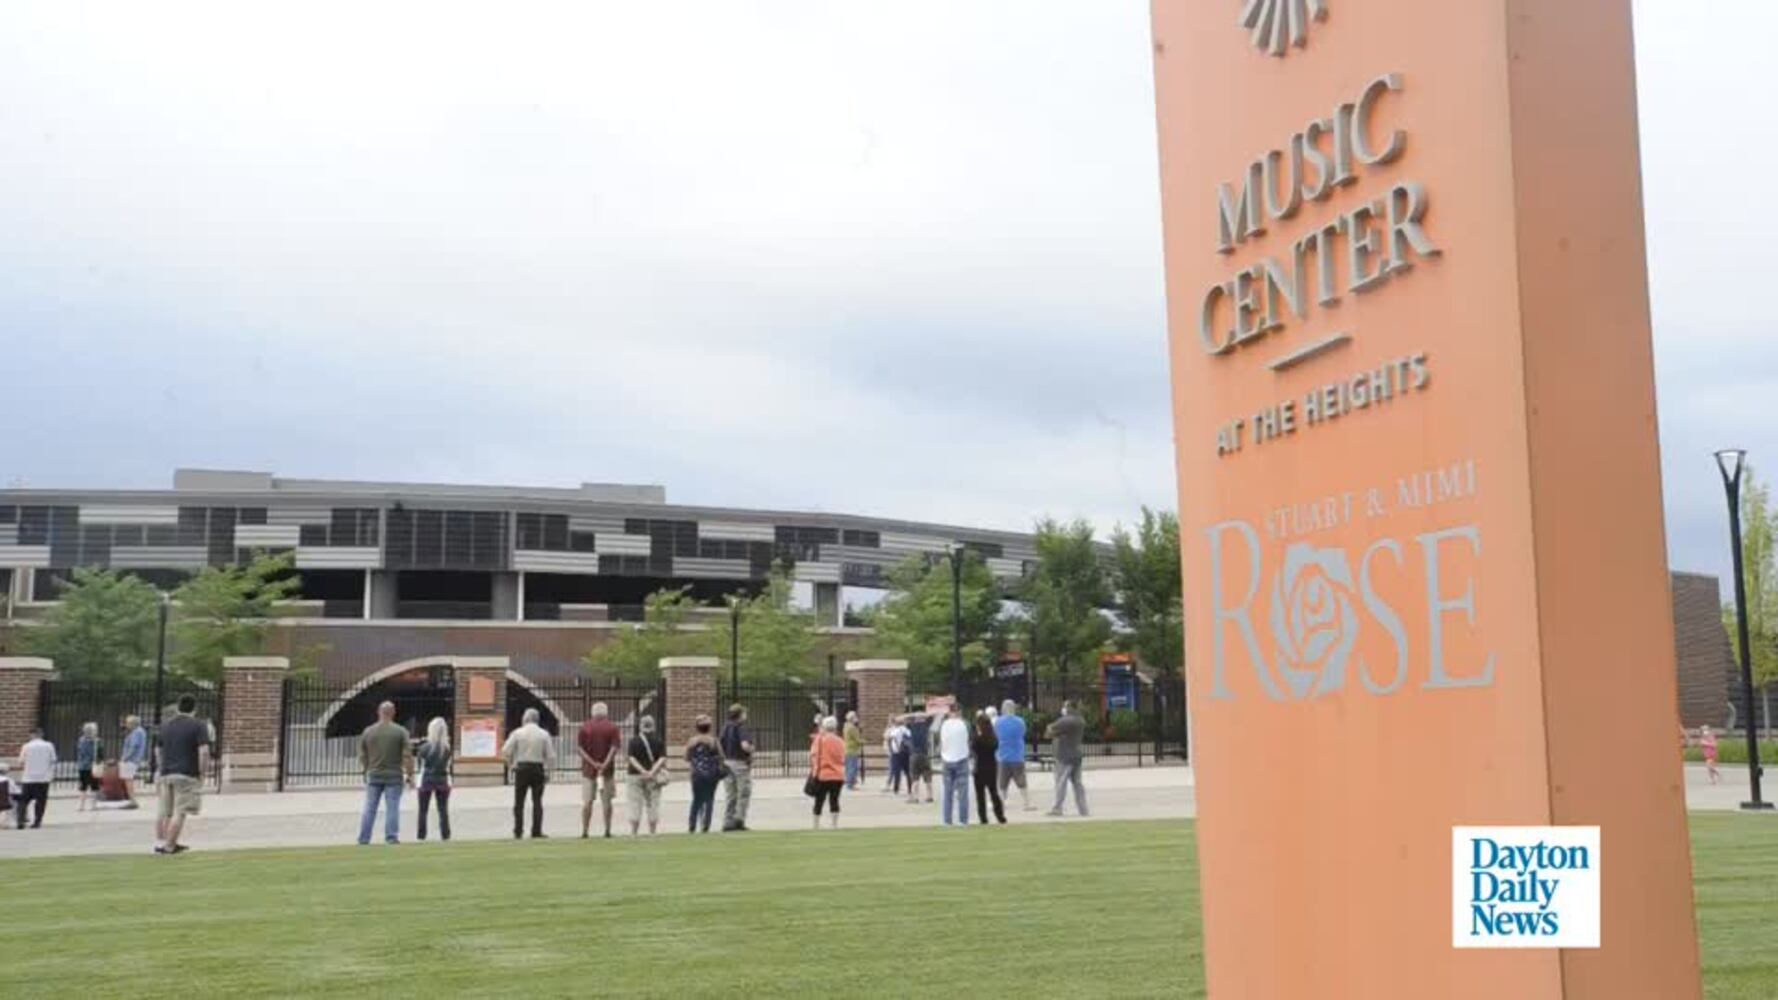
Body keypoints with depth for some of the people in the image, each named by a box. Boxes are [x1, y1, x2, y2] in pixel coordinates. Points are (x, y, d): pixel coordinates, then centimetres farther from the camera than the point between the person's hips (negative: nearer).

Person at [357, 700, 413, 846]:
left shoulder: (368, 731, 2)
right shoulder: (400, 731, -6)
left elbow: (362, 756, 8)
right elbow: (407, 755, -8)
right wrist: (410, 774, 0)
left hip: (374, 775, 2)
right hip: (394, 776, -2)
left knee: (369, 808, 8)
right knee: (392, 808, 1)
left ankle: (363, 839, 10)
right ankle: (391, 837, -1)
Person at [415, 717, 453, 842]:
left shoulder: (424, 748, -10)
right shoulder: (447, 748, -5)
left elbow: (419, 763, 0)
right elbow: (448, 764, 5)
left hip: (426, 780, -2)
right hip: (443, 780, 2)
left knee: (423, 810, 6)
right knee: (443, 809, 6)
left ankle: (421, 835, 4)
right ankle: (445, 835, 3)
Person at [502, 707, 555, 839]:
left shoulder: (518, 733, -4)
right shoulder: (544, 734, -1)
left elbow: (506, 751, -7)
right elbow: (550, 756, -2)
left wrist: (510, 763, 11)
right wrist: (547, 771, 9)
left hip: (521, 768, 0)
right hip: (538, 768, 0)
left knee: (519, 801, 8)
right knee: (537, 801, 4)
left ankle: (518, 832, 7)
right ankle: (536, 832, 0)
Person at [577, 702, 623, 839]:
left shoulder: (584, 727, 3)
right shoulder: (613, 728, 1)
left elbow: (579, 747, -5)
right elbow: (615, 747, -11)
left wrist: (592, 763, -10)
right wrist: (605, 764, -15)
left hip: (588, 768, 0)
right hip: (607, 769, 0)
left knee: (587, 801, 4)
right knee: (606, 801, 6)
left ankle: (585, 831, 2)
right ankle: (607, 831, 6)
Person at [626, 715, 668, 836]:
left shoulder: (634, 741, -2)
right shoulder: (659, 741, 1)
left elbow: (631, 758, -11)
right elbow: (662, 758, -8)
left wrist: (642, 771, -16)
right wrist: (653, 771, -16)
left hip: (636, 775, -1)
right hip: (654, 776, 1)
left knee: (635, 803, 3)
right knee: (652, 803, 7)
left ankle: (633, 832, 1)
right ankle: (652, 832, 7)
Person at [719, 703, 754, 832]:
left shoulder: (725, 728, 10)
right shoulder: (741, 728, -13)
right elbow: (745, 745, -26)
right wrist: (751, 749, -6)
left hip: (726, 763, 7)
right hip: (740, 763, -7)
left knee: (730, 795, 11)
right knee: (744, 793, 4)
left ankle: (728, 822, 9)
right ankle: (739, 819, -1)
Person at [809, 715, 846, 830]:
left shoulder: (820, 739, -3)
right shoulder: (840, 741, 6)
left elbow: (813, 755, -7)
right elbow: (843, 760, 11)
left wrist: (812, 769, 2)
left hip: (823, 775, -2)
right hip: (838, 776, 2)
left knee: (819, 801, 6)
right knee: (834, 800, 7)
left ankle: (816, 825, 10)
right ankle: (835, 824, 0)